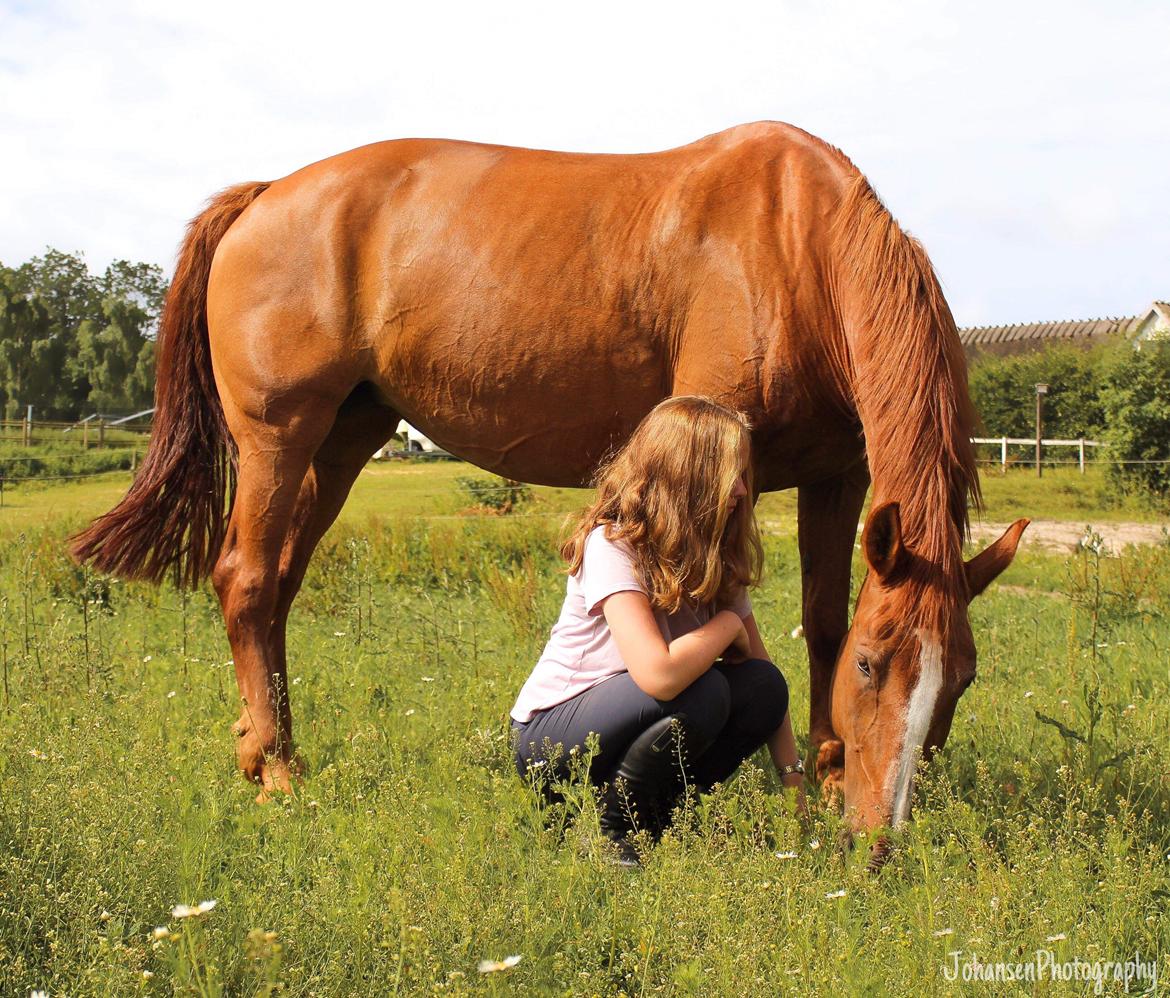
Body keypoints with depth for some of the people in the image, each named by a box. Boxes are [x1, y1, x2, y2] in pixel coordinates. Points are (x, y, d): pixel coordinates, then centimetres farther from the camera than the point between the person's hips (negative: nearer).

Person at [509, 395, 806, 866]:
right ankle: (609, 831, -11)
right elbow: (658, 674, -39)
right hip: (549, 741, -7)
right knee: (699, 690, -31)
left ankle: (654, 816, 1)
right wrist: (728, 625, -21)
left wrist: (793, 778, -7)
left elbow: (759, 664, 0)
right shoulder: (612, 545, -25)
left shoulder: (719, 555, -1)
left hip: (620, 725, 7)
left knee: (763, 687, -15)